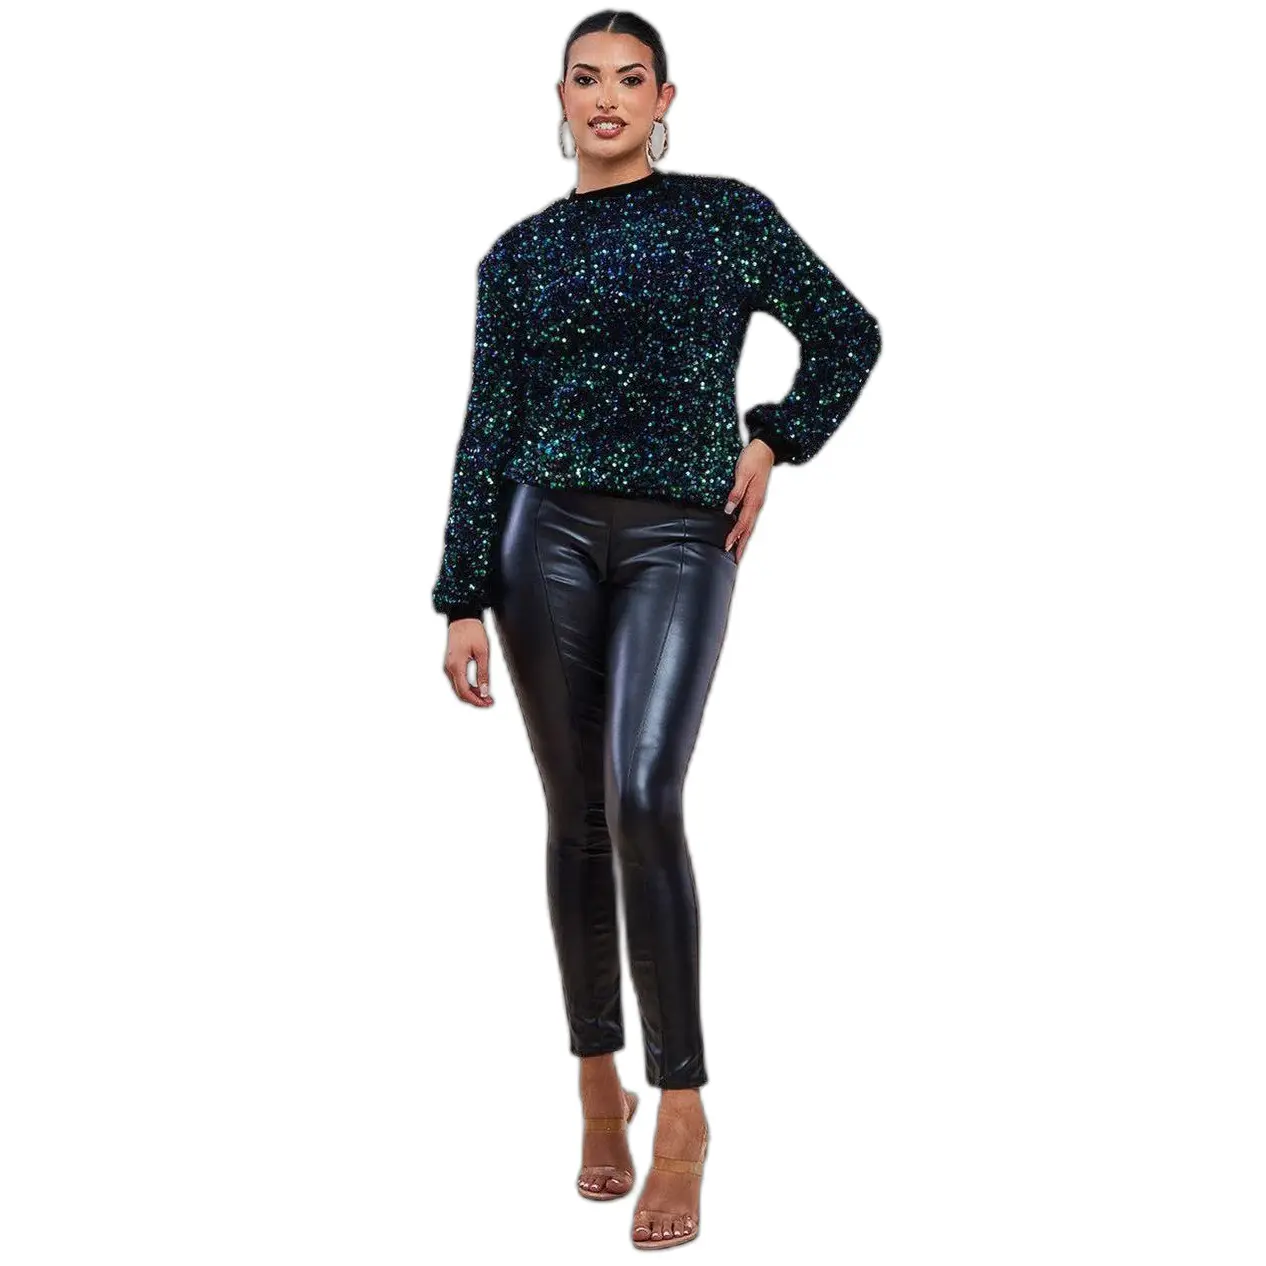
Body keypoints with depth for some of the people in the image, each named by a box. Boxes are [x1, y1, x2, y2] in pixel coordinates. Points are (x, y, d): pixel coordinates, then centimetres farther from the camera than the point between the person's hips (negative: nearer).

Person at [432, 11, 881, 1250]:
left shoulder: (729, 213, 5)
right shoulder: (519, 253, 8)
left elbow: (848, 335, 12)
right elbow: (489, 431, 6)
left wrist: (770, 448, 1)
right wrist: (463, 600, 1)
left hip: (680, 541, -2)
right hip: (549, 531, 2)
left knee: (642, 799, -19)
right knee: (576, 814, 5)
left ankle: (682, 1105, -9)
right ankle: (598, 1083, 21)